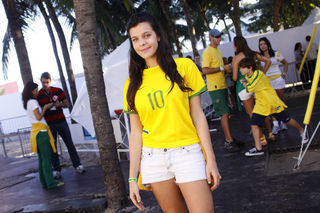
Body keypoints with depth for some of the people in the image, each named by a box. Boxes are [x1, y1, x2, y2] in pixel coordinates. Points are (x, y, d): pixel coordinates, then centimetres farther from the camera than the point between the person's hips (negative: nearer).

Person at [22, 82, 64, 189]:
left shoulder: (27, 103, 17)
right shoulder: (33, 102, -10)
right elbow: (39, 117, -14)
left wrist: (46, 107, 16)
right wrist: (44, 108, -1)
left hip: (36, 131, 9)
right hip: (41, 131, -9)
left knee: (41, 159, 11)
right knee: (46, 158, -7)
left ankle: (44, 182, 15)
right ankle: (50, 182, -5)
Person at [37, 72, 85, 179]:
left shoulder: (58, 91, 3)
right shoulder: (38, 95, 1)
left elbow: (67, 104, 4)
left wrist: (60, 104, -16)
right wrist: (45, 108, -15)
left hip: (61, 121, 1)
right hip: (49, 124, -1)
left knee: (70, 144, 3)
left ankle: (78, 166, 11)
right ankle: (56, 170, 11)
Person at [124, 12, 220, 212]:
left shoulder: (184, 66, 0)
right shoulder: (133, 83, 6)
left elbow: (198, 115, -1)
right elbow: (136, 132, 5)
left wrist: (211, 160, -5)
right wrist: (133, 177, 2)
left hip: (187, 152, -2)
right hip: (153, 157, 2)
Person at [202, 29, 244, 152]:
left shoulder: (218, 51, 19)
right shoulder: (207, 52, -11)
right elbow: (205, 70, -20)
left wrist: (227, 69, 7)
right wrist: (222, 68, -17)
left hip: (222, 86, 9)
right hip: (215, 88, -9)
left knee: (225, 114, 11)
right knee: (224, 114, -10)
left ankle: (229, 139, 19)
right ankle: (229, 142, -6)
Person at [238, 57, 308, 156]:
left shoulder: (258, 74, -23)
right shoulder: (247, 76, 2)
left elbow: (250, 88, -25)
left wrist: (244, 83, -8)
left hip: (272, 102, -7)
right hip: (260, 104, 7)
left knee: (287, 120, 10)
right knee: (254, 124, -7)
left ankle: (302, 131, 38)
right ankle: (258, 148, 0)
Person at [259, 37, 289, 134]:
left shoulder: (276, 54, 3)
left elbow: (285, 63, 13)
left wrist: (284, 74, 3)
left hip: (278, 80, 0)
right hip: (267, 82, 0)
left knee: (281, 101, 7)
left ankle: (282, 122, 19)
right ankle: (275, 124, -4)